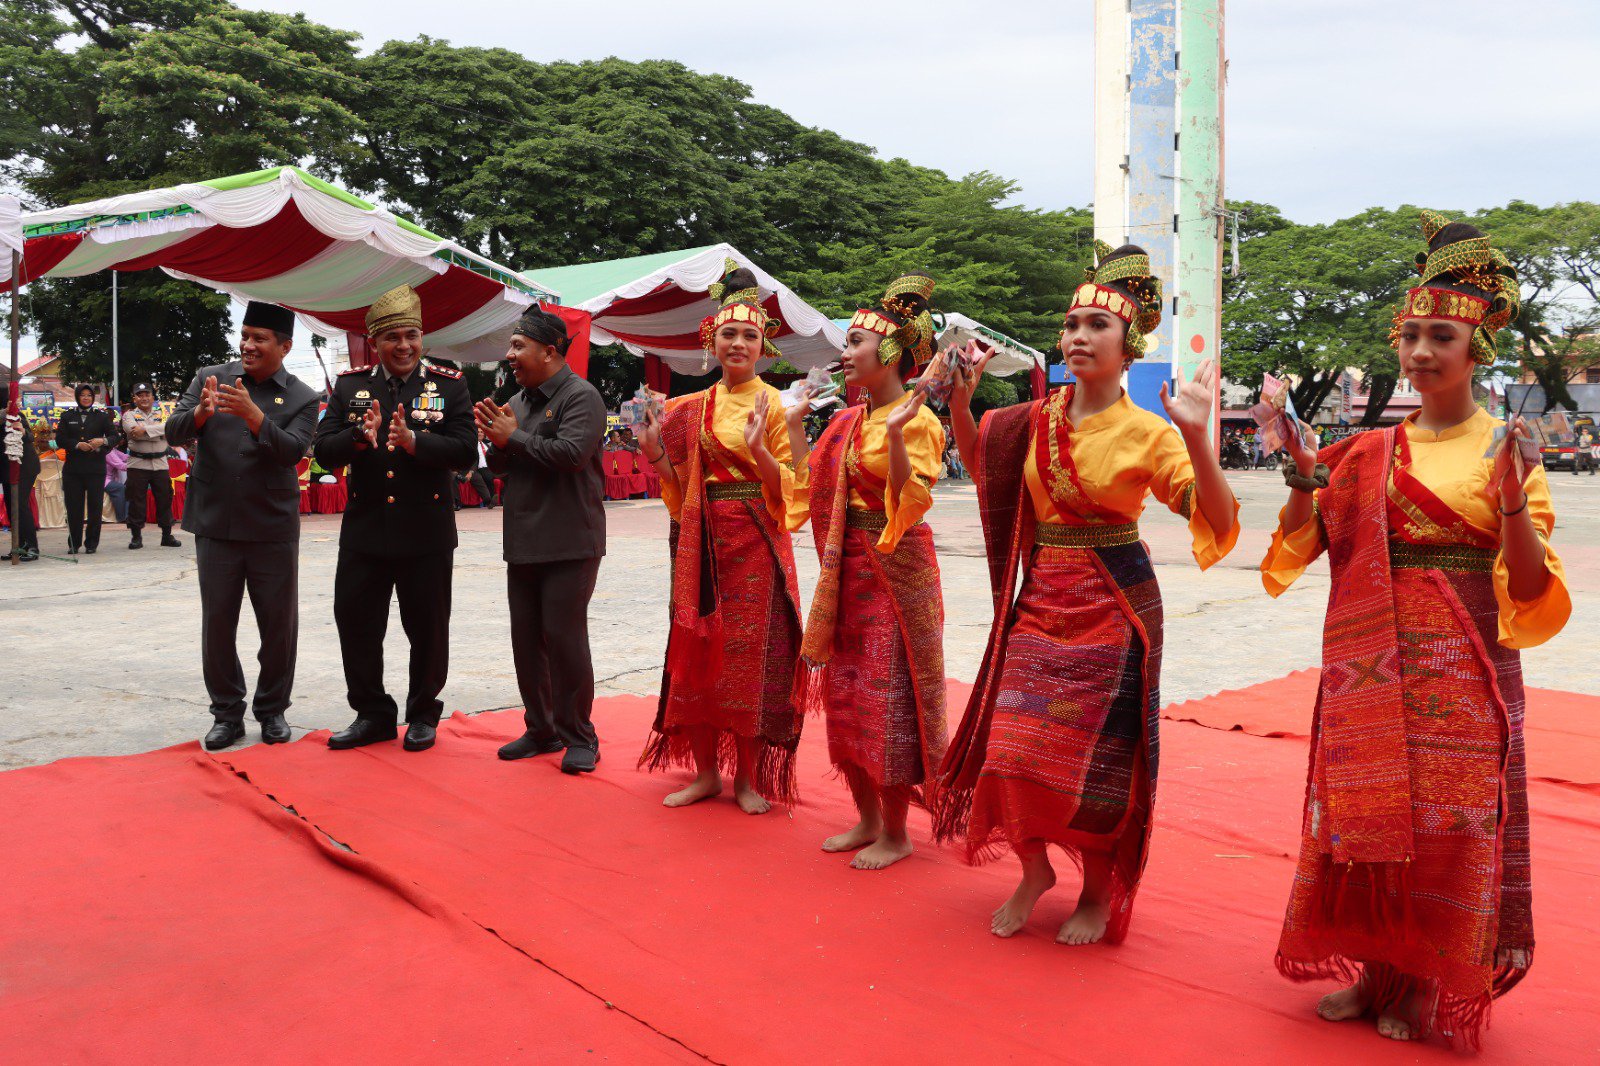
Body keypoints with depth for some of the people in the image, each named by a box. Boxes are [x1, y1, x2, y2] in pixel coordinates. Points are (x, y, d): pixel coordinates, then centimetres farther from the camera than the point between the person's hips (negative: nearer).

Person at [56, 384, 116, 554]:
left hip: (96, 468, -1)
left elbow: (114, 436, 4)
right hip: (73, 468, 1)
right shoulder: (67, 416, 11)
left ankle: (92, 543, 8)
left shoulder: (102, 415, 8)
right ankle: (74, 543, 9)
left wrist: (103, 441, -17)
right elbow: (60, 439, 4)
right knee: (73, 506, 1)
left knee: (95, 505, -1)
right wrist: (77, 445, -13)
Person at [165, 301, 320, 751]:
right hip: (215, 525, 1)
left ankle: (272, 710, 22)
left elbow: (292, 451, -15)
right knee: (217, 623, 6)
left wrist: (253, 414, -29)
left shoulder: (302, 398, -1)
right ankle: (227, 713, 19)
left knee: (279, 624, 6)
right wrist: (200, 413, -24)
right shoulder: (210, 377, 5)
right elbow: (173, 430, -3)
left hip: (273, 529, -1)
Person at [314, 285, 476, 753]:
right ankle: (372, 714, 24)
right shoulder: (350, 385, 6)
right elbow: (323, 450, -2)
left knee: (427, 627, 7)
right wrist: (360, 439, -21)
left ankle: (423, 715, 26)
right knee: (355, 623, 7)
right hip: (364, 530, 2)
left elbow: (465, 452, -10)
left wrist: (414, 441, -24)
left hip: (427, 534, -2)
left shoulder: (449, 385, 0)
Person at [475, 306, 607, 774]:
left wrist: (513, 438, -12)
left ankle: (579, 737, 6)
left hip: (569, 544, -8)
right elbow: (500, 466, 17)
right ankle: (540, 729, 23)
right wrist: (496, 441, -5)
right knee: (526, 639, 11)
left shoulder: (581, 396, -7)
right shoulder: (518, 401, 17)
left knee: (565, 637, -6)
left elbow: (571, 452, -22)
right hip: (523, 542, 8)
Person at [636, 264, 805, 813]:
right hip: (704, 541, 4)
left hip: (756, 542, -4)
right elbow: (683, 487, 12)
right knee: (698, 651, 5)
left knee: (750, 654, 0)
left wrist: (758, 449, -24)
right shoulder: (694, 408, 10)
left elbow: (785, 489, -8)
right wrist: (656, 451, -3)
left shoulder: (773, 404, -2)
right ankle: (706, 771, 18)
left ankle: (748, 776, 13)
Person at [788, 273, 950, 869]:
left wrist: (895, 437, -32)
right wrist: (796, 429, 14)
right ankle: (867, 819, 27)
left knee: (889, 700, 0)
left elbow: (912, 504, -22)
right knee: (845, 697, 12)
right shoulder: (847, 421, 12)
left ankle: (895, 834, 15)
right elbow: (811, 491, 12)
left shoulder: (916, 421, -12)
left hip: (895, 573, -8)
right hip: (847, 571, 8)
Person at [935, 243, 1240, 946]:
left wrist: (1197, 437, -30)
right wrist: (961, 400, 4)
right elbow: (979, 463, 19)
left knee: (1097, 753, 4)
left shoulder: (1147, 434, -11)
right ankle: (1034, 869, 28)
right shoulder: (1036, 421, 2)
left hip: (1113, 606, -4)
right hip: (1040, 600, 4)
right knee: (1014, 742, 2)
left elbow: (1217, 523, -17)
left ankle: (1100, 891, 27)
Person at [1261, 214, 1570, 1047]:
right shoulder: (1367, 453, 7)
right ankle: (1376, 973, 25)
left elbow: (1530, 591, -7)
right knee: (1370, 815, 8)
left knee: (1451, 828, 2)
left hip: (1462, 671, -3)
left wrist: (1513, 499, -21)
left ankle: (1431, 993, 20)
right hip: (1372, 666, 3)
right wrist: (1304, 483, -8)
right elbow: (1295, 550, 7)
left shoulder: (1507, 452, -1)